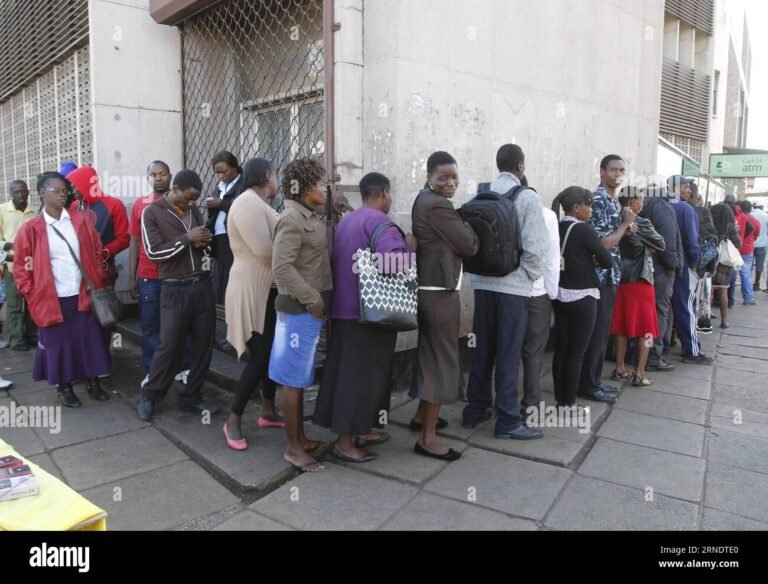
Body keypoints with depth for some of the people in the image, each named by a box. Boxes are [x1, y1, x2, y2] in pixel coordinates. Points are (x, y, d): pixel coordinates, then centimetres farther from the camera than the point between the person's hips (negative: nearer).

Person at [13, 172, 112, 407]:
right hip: (52, 299, -2)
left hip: (83, 295, 2)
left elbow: (96, 253, 7)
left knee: (90, 340, 9)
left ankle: (92, 382, 24)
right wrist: (32, 294, -5)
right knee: (58, 344, 9)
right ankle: (64, 387, 24)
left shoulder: (81, 221, 3)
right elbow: (21, 266, 1)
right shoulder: (30, 229, -4)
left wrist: (97, 284, 2)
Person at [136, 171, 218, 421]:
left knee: (204, 345, 7)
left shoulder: (194, 211, 12)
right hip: (175, 290, -5)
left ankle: (191, 397, 20)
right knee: (169, 346, -2)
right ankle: (149, 396, 19)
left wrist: (204, 243, -2)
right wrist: (186, 239, -16)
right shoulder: (152, 212, -3)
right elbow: (154, 252, -11)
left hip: (202, 286, 5)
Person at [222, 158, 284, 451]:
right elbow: (265, 251, -26)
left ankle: (268, 412, 28)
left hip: (270, 291, 10)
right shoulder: (248, 203, -18)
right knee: (260, 358, -7)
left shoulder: (260, 205, 13)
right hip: (252, 292, -10)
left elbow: (273, 243, 10)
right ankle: (233, 420, 10)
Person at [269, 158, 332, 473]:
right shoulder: (292, 219, -14)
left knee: (301, 377, 16)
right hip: (299, 308, -9)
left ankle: (301, 437, 29)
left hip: (311, 308, 9)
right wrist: (313, 300, -19)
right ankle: (292, 448, 11)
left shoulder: (311, 217, 14)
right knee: (293, 379, 0)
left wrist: (320, 300, 11)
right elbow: (281, 267, -22)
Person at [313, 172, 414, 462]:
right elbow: (392, 261, -28)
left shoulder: (345, 221, 15)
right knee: (361, 373, -2)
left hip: (344, 308, 9)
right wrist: (410, 247, -9)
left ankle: (360, 430, 26)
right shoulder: (380, 221, -13)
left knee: (346, 370, 14)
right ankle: (345, 442, 4)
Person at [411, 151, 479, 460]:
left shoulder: (425, 200, 14)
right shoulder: (438, 205, -18)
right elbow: (470, 246, -14)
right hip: (439, 291, -11)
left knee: (430, 354, 22)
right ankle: (428, 438, 4)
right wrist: (466, 225, 3)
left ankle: (422, 415, 37)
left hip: (429, 288, 11)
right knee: (442, 359, -3)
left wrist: (458, 225, 3)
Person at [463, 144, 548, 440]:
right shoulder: (527, 197, -9)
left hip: (482, 282, 5)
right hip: (514, 285, -5)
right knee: (508, 354, 2)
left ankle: (475, 410, 25)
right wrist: (532, 277, 2)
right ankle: (508, 421, 11)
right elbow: (534, 248, -15)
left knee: (481, 349, 14)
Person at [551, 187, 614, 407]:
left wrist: (586, 259, 3)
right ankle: (569, 403, 7)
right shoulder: (584, 230, -14)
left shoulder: (556, 228, 5)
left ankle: (560, 399, 18)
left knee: (561, 348, 11)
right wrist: (594, 258, 8)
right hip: (582, 298, -7)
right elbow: (608, 261, -10)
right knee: (576, 352, 1)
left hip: (560, 295, 7)